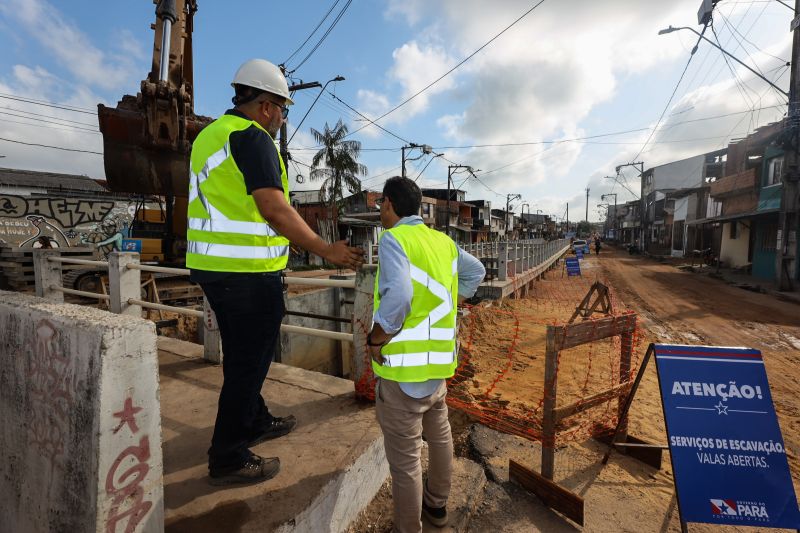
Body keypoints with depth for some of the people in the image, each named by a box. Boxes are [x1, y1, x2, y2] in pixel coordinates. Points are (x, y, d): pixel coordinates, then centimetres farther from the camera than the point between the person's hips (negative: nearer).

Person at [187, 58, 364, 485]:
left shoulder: (210, 134, 18)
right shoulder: (252, 137, -12)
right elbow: (276, 210, -22)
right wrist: (326, 250, -16)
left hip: (211, 266, 10)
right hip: (248, 272, -10)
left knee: (241, 354, 21)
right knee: (249, 362, 3)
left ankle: (256, 423, 40)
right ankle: (228, 459, 19)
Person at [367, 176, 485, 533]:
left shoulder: (393, 239, -15)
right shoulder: (444, 242, 6)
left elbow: (398, 295, -29)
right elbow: (476, 272, 18)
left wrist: (376, 340, -15)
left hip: (403, 368, -8)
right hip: (438, 361, 8)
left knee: (405, 459, 9)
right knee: (440, 437, 26)